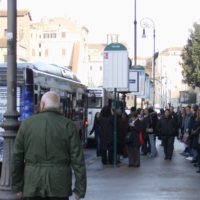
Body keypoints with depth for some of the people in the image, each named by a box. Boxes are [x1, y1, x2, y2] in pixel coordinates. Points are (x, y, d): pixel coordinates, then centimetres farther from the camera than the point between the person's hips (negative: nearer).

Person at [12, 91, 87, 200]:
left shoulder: (26, 124, 2)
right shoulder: (68, 126, -3)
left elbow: (17, 158, 4)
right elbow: (78, 159, -7)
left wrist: (17, 186, 12)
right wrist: (80, 189, -1)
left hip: (32, 186, 1)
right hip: (59, 187, -1)